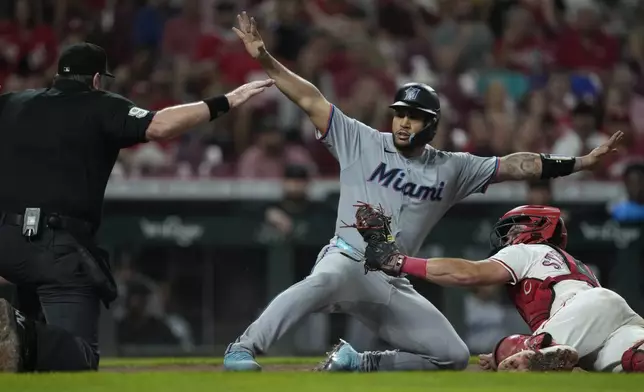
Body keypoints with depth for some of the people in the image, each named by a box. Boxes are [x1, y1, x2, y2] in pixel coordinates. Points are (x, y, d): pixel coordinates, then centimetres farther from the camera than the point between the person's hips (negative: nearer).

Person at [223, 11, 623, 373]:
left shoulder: (451, 168, 10)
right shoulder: (363, 142, 2)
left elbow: (514, 165, 9)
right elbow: (311, 100, -4)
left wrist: (583, 161, 5)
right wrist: (265, 59, -14)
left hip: (395, 284, 5)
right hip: (349, 261, -5)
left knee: (453, 356, 0)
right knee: (326, 280, -42)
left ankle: (357, 363, 12)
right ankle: (242, 350, -42)